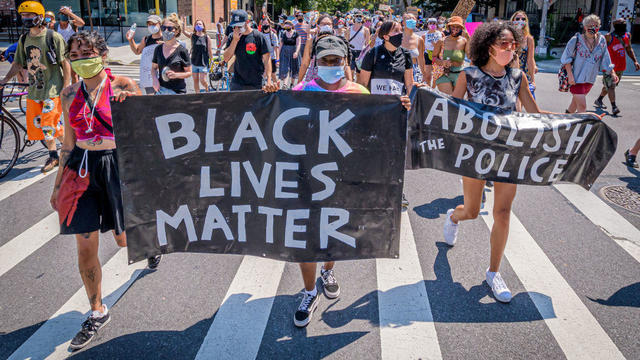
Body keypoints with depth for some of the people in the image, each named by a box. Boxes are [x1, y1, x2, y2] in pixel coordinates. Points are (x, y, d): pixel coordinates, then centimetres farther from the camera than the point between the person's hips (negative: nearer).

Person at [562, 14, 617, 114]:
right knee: (582, 107, -12)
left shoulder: (601, 40, 6)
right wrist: (570, 76, -14)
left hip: (590, 79, 5)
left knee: (574, 105, 17)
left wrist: (612, 73, 7)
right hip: (576, 79, -5)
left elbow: (605, 60, 14)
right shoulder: (576, 40, -7)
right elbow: (567, 58, -6)